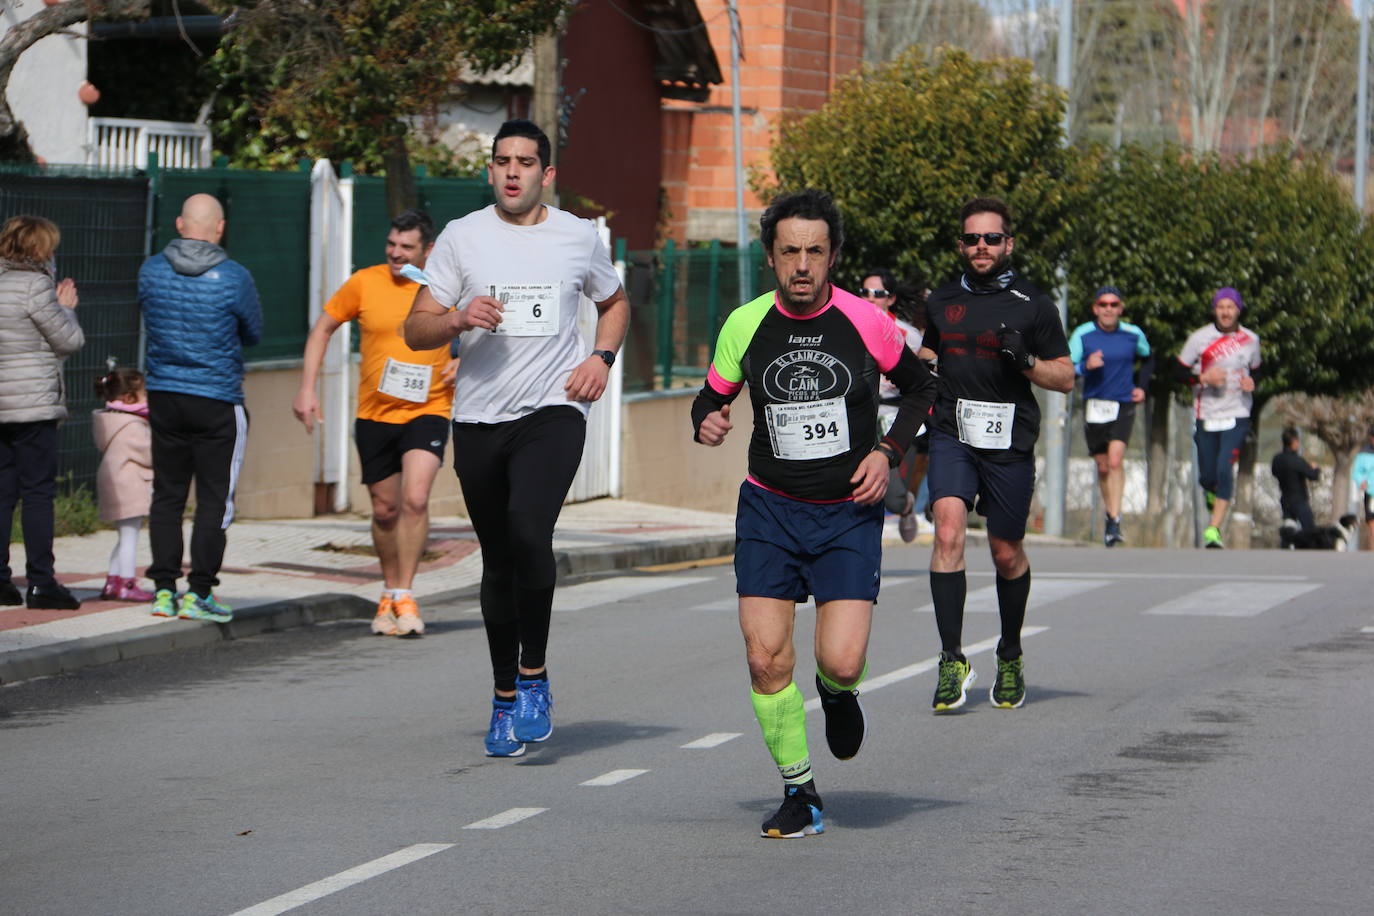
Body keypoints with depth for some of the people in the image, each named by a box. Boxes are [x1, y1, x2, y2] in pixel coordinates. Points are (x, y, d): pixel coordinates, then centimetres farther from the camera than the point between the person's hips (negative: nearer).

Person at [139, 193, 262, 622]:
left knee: (167, 495, 10)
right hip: (217, 400, -4)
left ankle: (164, 589, 9)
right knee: (214, 498, 3)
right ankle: (198, 591, 0)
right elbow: (253, 332, 3)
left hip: (163, 395, 4)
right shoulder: (234, 277, -12)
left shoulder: (151, 270, -1)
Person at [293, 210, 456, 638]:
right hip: (374, 414, 2)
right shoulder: (364, 283, -1)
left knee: (415, 499, -20)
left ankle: (405, 596, -10)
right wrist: (306, 389, 3)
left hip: (426, 411, -2)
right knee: (385, 510, 8)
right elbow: (322, 330, 9)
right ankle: (390, 593, 29)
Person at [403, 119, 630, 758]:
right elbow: (416, 329, 4)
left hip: (554, 411, -2)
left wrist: (601, 358, 6)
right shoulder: (461, 237, 4)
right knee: (498, 561, 7)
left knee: (529, 533, -25)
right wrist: (459, 319, -17)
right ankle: (506, 696, 23)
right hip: (479, 417, 2)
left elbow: (615, 302, 24)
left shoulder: (579, 237, 6)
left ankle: (534, 676, -9)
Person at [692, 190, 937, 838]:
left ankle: (837, 693, 26)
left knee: (841, 661, -13)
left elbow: (920, 387, 9)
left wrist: (887, 451, -4)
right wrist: (707, 422, -12)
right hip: (769, 509, 2)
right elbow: (713, 395, 11)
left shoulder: (866, 323, -7)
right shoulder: (746, 325, -3)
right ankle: (799, 792, 9)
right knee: (766, 658, -9)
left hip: (849, 513, -1)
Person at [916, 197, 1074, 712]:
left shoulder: (1032, 306, 2)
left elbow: (1066, 378, 3)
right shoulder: (941, 302, 12)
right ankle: (953, 661, -21)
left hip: (1009, 442, -1)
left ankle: (1011, 656, 32)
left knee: (1007, 554, 8)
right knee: (949, 531, -20)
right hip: (952, 436, 2)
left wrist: (1026, 360, -15)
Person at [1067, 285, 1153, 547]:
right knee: (1103, 467, 8)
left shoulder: (1133, 334, 2)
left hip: (1123, 406, -1)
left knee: (1115, 461, -17)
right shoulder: (1082, 334, -4)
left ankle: (1114, 523, -18)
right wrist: (1086, 367, -25)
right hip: (1094, 406, 1)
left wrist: (1141, 386, 9)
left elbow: (1148, 359, 22)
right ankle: (1111, 514, 30)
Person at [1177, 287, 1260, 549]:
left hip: (1237, 415, 0)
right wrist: (1203, 377, -16)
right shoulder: (1199, 338, -3)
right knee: (1207, 476, 5)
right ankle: (1211, 493, 44)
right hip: (1206, 416, 0)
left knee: (1224, 469, -17)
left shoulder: (1250, 340, 5)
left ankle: (1214, 528, -14)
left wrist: (1252, 383, -2)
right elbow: (1181, 371, 1)